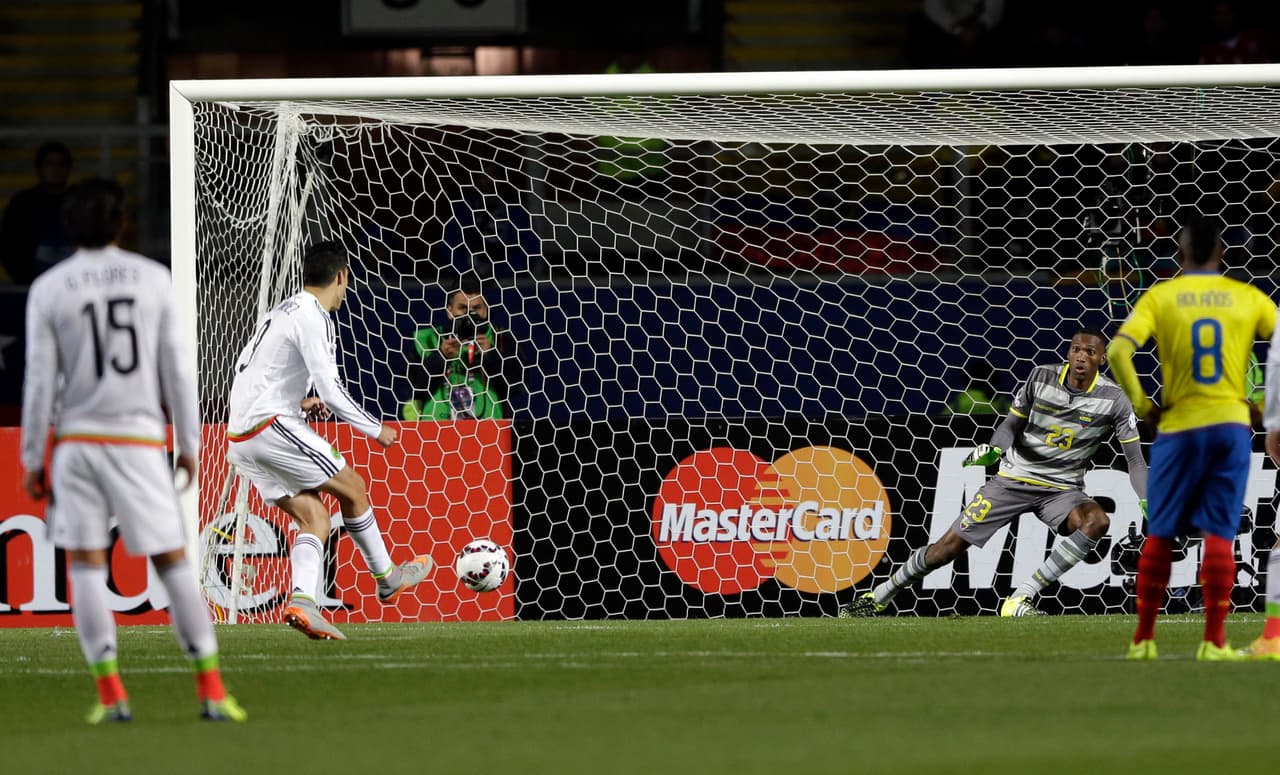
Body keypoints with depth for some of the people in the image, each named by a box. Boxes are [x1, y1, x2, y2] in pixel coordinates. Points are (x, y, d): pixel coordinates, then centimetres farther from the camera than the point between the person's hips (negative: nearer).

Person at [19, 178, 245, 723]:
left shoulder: (48, 289, -1)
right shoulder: (154, 279, 2)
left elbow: (40, 381, -2)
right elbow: (176, 369, 2)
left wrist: (32, 460, 4)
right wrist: (189, 444, 10)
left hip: (77, 440, -1)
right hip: (140, 438, 1)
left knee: (86, 568, 5)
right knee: (173, 563, 5)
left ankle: (110, 694, -4)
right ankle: (211, 692, 1)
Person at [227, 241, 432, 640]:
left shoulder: (281, 312, 20)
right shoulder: (312, 317, -10)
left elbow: (245, 372, 24)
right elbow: (330, 389, -16)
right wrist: (376, 430, -4)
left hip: (240, 438, 9)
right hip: (271, 426, -9)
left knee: (314, 517, 4)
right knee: (352, 488, 5)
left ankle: (302, 601, -15)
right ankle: (387, 577, 18)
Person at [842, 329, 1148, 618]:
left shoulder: (1114, 399, -10)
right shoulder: (1042, 377, -5)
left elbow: (1135, 458, -8)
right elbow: (1013, 422, 5)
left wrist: (1146, 502, -22)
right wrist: (995, 448, -16)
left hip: (1062, 487, -1)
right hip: (1014, 477, 1)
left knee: (1097, 521, -33)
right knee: (949, 546, -3)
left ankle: (1020, 600, -30)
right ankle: (878, 598, 17)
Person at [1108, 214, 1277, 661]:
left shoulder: (1159, 297, 0)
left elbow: (1119, 351, -12)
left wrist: (1141, 404, -2)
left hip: (1178, 427, 0)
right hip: (1231, 424, 0)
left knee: (1160, 536, 9)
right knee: (1219, 535, 0)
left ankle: (1144, 638, 12)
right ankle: (1214, 641, -5)